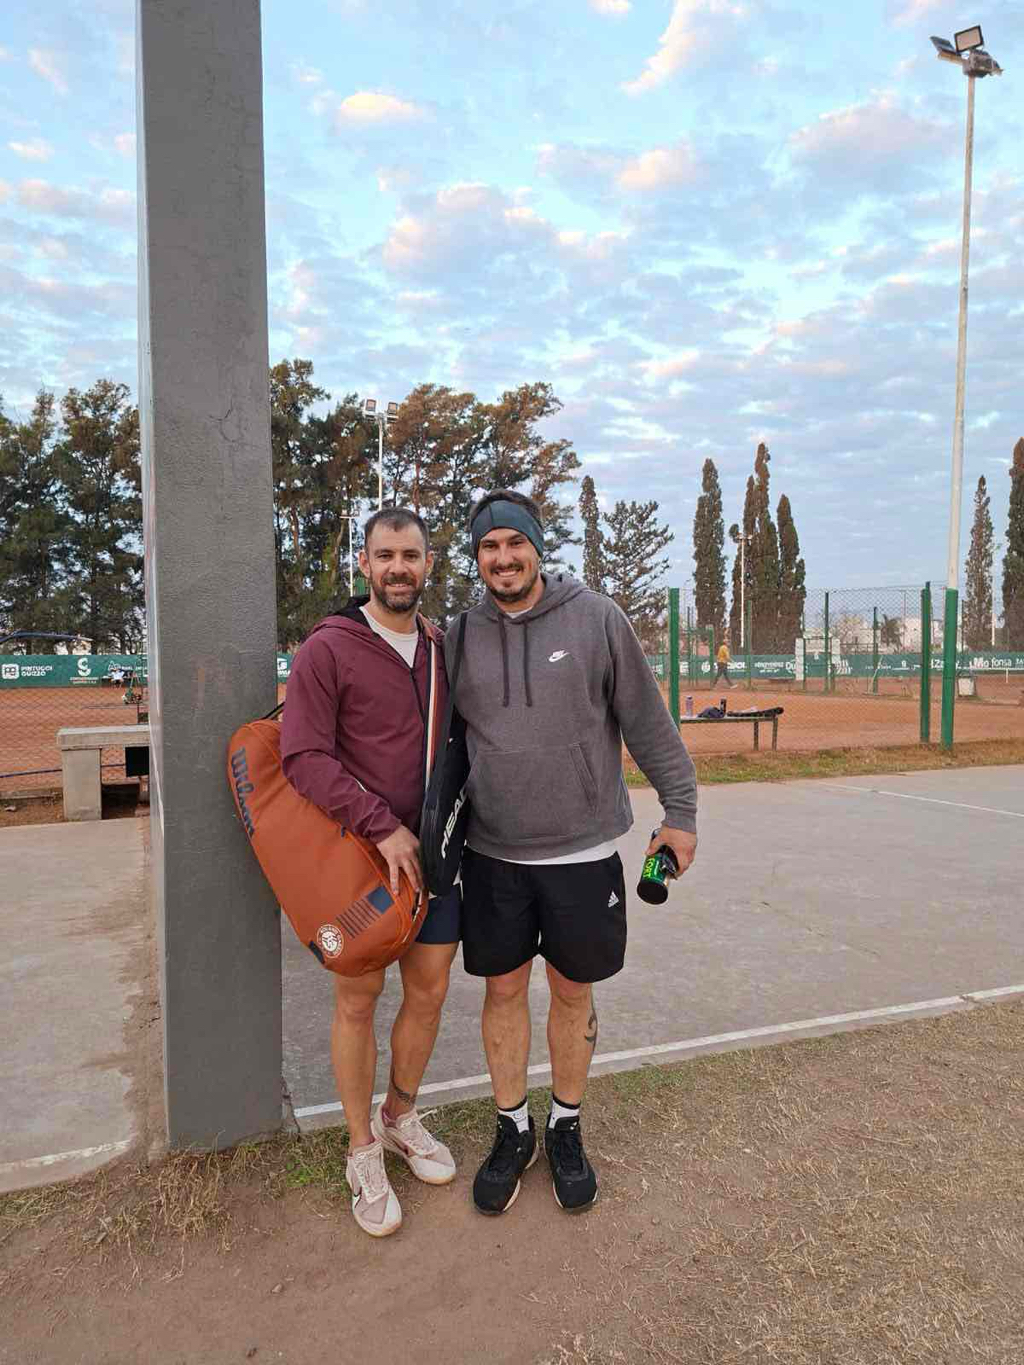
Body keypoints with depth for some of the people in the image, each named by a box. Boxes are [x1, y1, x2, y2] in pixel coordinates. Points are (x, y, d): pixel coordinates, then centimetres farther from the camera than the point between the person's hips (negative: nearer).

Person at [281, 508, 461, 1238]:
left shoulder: (445, 649, 6)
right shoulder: (327, 650, -10)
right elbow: (303, 757, -16)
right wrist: (383, 827, -22)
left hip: (434, 852, 5)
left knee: (430, 991, 13)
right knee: (359, 999, 8)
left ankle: (401, 1117, 38)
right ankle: (364, 1151, 28)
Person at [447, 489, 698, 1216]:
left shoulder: (596, 618, -7)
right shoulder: (461, 636, 1)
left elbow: (648, 722, -2)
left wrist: (681, 810, -1)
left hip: (583, 853, -2)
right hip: (493, 855, 2)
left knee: (573, 993, 13)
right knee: (504, 991, 13)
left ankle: (567, 1129, 36)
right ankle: (513, 1131, 34)